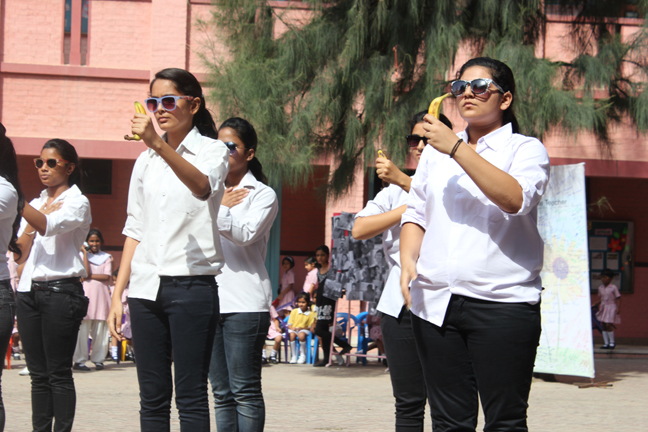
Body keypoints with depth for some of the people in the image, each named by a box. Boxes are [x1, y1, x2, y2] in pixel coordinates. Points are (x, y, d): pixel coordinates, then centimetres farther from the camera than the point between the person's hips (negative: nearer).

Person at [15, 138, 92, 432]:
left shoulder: (77, 203, -1)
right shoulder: (35, 205, 18)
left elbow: (49, 226, -22)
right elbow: (20, 254, 11)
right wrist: (29, 228, -6)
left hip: (60, 291, -6)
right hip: (28, 290, 6)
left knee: (58, 373, -7)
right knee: (38, 374, 5)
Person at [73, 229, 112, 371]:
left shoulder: (106, 257, 14)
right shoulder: (82, 255, 9)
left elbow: (107, 276, 0)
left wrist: (90, 276, -6)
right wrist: (85, 253, -7)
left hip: (101, 295, 2)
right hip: (86, 294, -2)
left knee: (100, 330, 1)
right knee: (83, 329, -7)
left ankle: (98, 359, 9)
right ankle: (80, 361, -5)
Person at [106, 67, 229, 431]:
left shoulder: (212, 150, -1)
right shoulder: (146, 160, 16)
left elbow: (203, 186, -25)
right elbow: (135, 230, 17)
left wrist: (159, 144, -40)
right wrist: (117, 294, 10)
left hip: (192, 287, -5)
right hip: (146, 287, 5)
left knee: (191, 396, -6)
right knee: (152, 398, 5)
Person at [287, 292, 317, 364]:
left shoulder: (311, 313, 3)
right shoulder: (294, 311, 7)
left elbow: (310, 327, 1)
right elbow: (289, 324, 6)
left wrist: (302, 328, -16)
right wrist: (292, 328, -17)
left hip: (304, 329, -1)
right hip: (293, 329, 1)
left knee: (301, 335, -36)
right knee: (292, 335, -34)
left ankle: (303, 355, -15)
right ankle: (293, 356, -24)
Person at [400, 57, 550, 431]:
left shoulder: (526, 149, 3)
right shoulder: (436, 150, 20)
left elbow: (515, 199, -16)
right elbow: (417, 213, 20)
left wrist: (456, 148, -18)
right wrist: (408, 258, 0)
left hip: (502, 302, -4)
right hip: (435, 302, 4)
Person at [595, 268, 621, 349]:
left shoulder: (613, 288, -9)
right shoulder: (600, 288, 8)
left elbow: (618, 298, -6)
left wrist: (618, 308, -12)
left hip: (611, 307, -6)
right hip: (603, 308, 6)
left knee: (608, 325, -11)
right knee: (604, 326, 4)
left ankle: (612, 342, 5)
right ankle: (606, 343, 11)